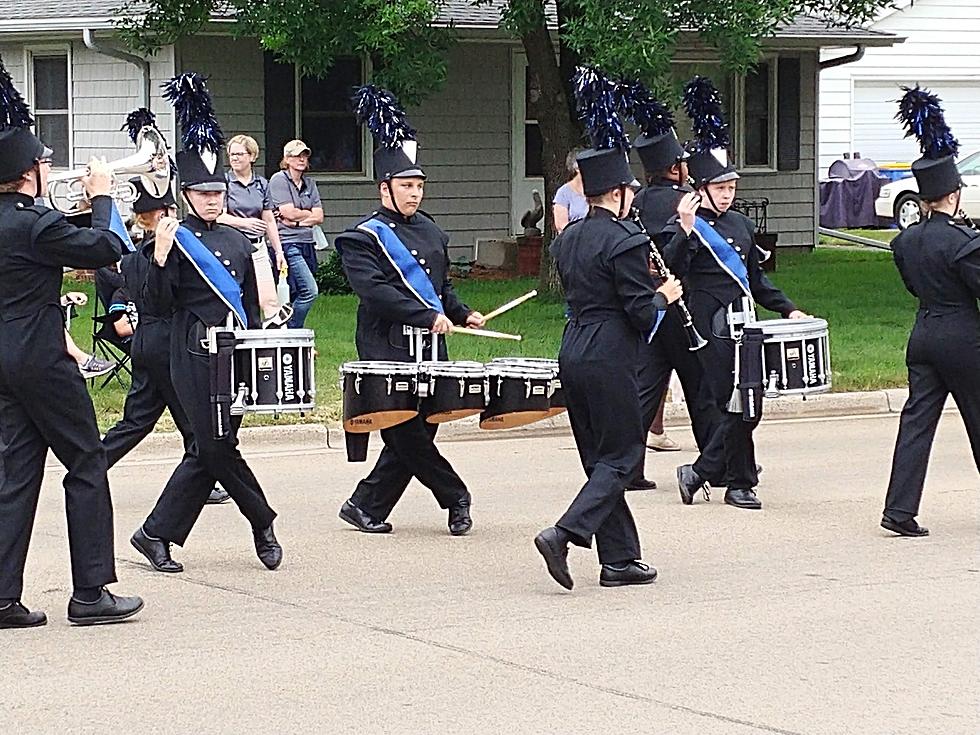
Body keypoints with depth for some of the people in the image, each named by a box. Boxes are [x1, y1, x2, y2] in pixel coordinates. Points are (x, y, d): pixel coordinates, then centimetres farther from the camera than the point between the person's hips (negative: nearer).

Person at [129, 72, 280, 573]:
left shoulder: (236, 242, 14)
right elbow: (156, 306, -10)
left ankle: (156, 535, 11)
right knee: (217, 448, -8)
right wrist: (160, 258, -23)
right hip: (195, 357, -6)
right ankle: (263, 524, 8)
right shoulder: (176, 240, -4)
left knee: (207, 453, 4)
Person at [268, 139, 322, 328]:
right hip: (288, 243, -7)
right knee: (310, 290, -18)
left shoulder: (309, 183, 17)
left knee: (296, 296, 5)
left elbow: (319, 218, 8)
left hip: (307, 243, 7)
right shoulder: (278, 180, -3)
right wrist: (309, 213, 4)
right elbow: (289, 212, -12)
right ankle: (290, 333, -10)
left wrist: (297, 219, -7)